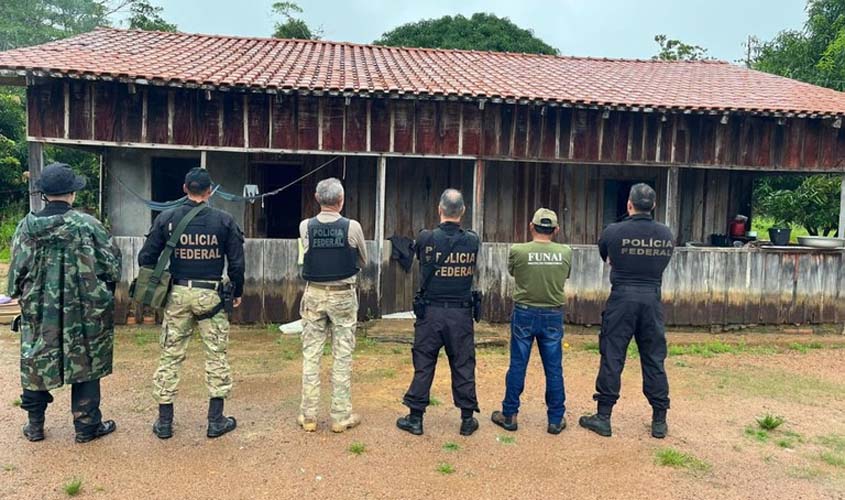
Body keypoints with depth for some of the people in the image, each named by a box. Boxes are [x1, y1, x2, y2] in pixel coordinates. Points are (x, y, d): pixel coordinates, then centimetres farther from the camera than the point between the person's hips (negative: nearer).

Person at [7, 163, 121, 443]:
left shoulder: (27, 226, -4)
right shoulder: (87, 224, -13)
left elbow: (17, 270, 3)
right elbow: (112, 263, -8)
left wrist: (22, 295, 21)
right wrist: (103, 292, 11)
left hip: (39, 310, 3)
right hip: (83, 310, -3)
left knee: (36, 363, 17)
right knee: (85, 364, 8)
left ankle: (34, 425, 28)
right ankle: (86, 425, 17)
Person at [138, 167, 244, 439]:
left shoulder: (166, 218, 0)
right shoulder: (224, 220, -4)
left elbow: (146, 258, 2)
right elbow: (236, 262, -2)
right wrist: (238, 292, 11)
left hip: (177, 294, 2)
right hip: (211, 295, -1)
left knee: (170, 356, 10)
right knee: (216, 355, 8)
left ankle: (164, 422, 18)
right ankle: (216, 421, 13)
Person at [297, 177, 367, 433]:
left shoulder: (305, 227, -5)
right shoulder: (352, 227, -10)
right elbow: (363, 261, 5)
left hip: (314, 294, 2)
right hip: (343, 295, -2)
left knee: (311, 355, 9)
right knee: (342, 356, 6)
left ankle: (308, 416, 15)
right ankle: (341, 416, 13)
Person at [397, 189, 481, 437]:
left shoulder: (426, 238, -9)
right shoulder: (473, 240, -4)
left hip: (431, 312, -1)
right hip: (461, 314, 1)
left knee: (423, 365, 9)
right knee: (463, 366, 11)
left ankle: (415, 418, 18)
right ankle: (467, 419, 20)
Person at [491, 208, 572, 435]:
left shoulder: (517, 251, -11)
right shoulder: (566, 253, -5)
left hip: (524, 314, -1)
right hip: (553, 316, 1)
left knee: (517, 366, 9)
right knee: (554, 369, 10)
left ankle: (509, 416, 18)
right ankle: (556, 419, 19)